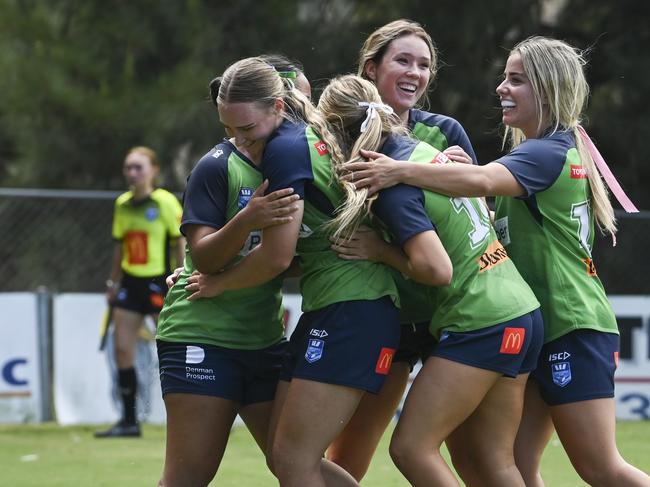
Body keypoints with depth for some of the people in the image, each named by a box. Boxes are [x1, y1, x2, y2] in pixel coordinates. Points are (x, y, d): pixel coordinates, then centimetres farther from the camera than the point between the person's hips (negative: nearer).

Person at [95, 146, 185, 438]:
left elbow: (180, 242, -9)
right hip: (130, 283, 6)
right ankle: (129, 420, 10)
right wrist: (113, 283, 18)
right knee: (122, 349, 2)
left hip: (158, 282, -6)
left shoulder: (165, 202, -9)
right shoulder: (122, 204, 9)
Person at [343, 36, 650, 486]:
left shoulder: (546, 153, -14)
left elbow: (483, 180, -33)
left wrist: (401, 171, -36)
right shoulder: (559, 151, 18)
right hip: (537, 332, 10)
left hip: (574, 331, -10)